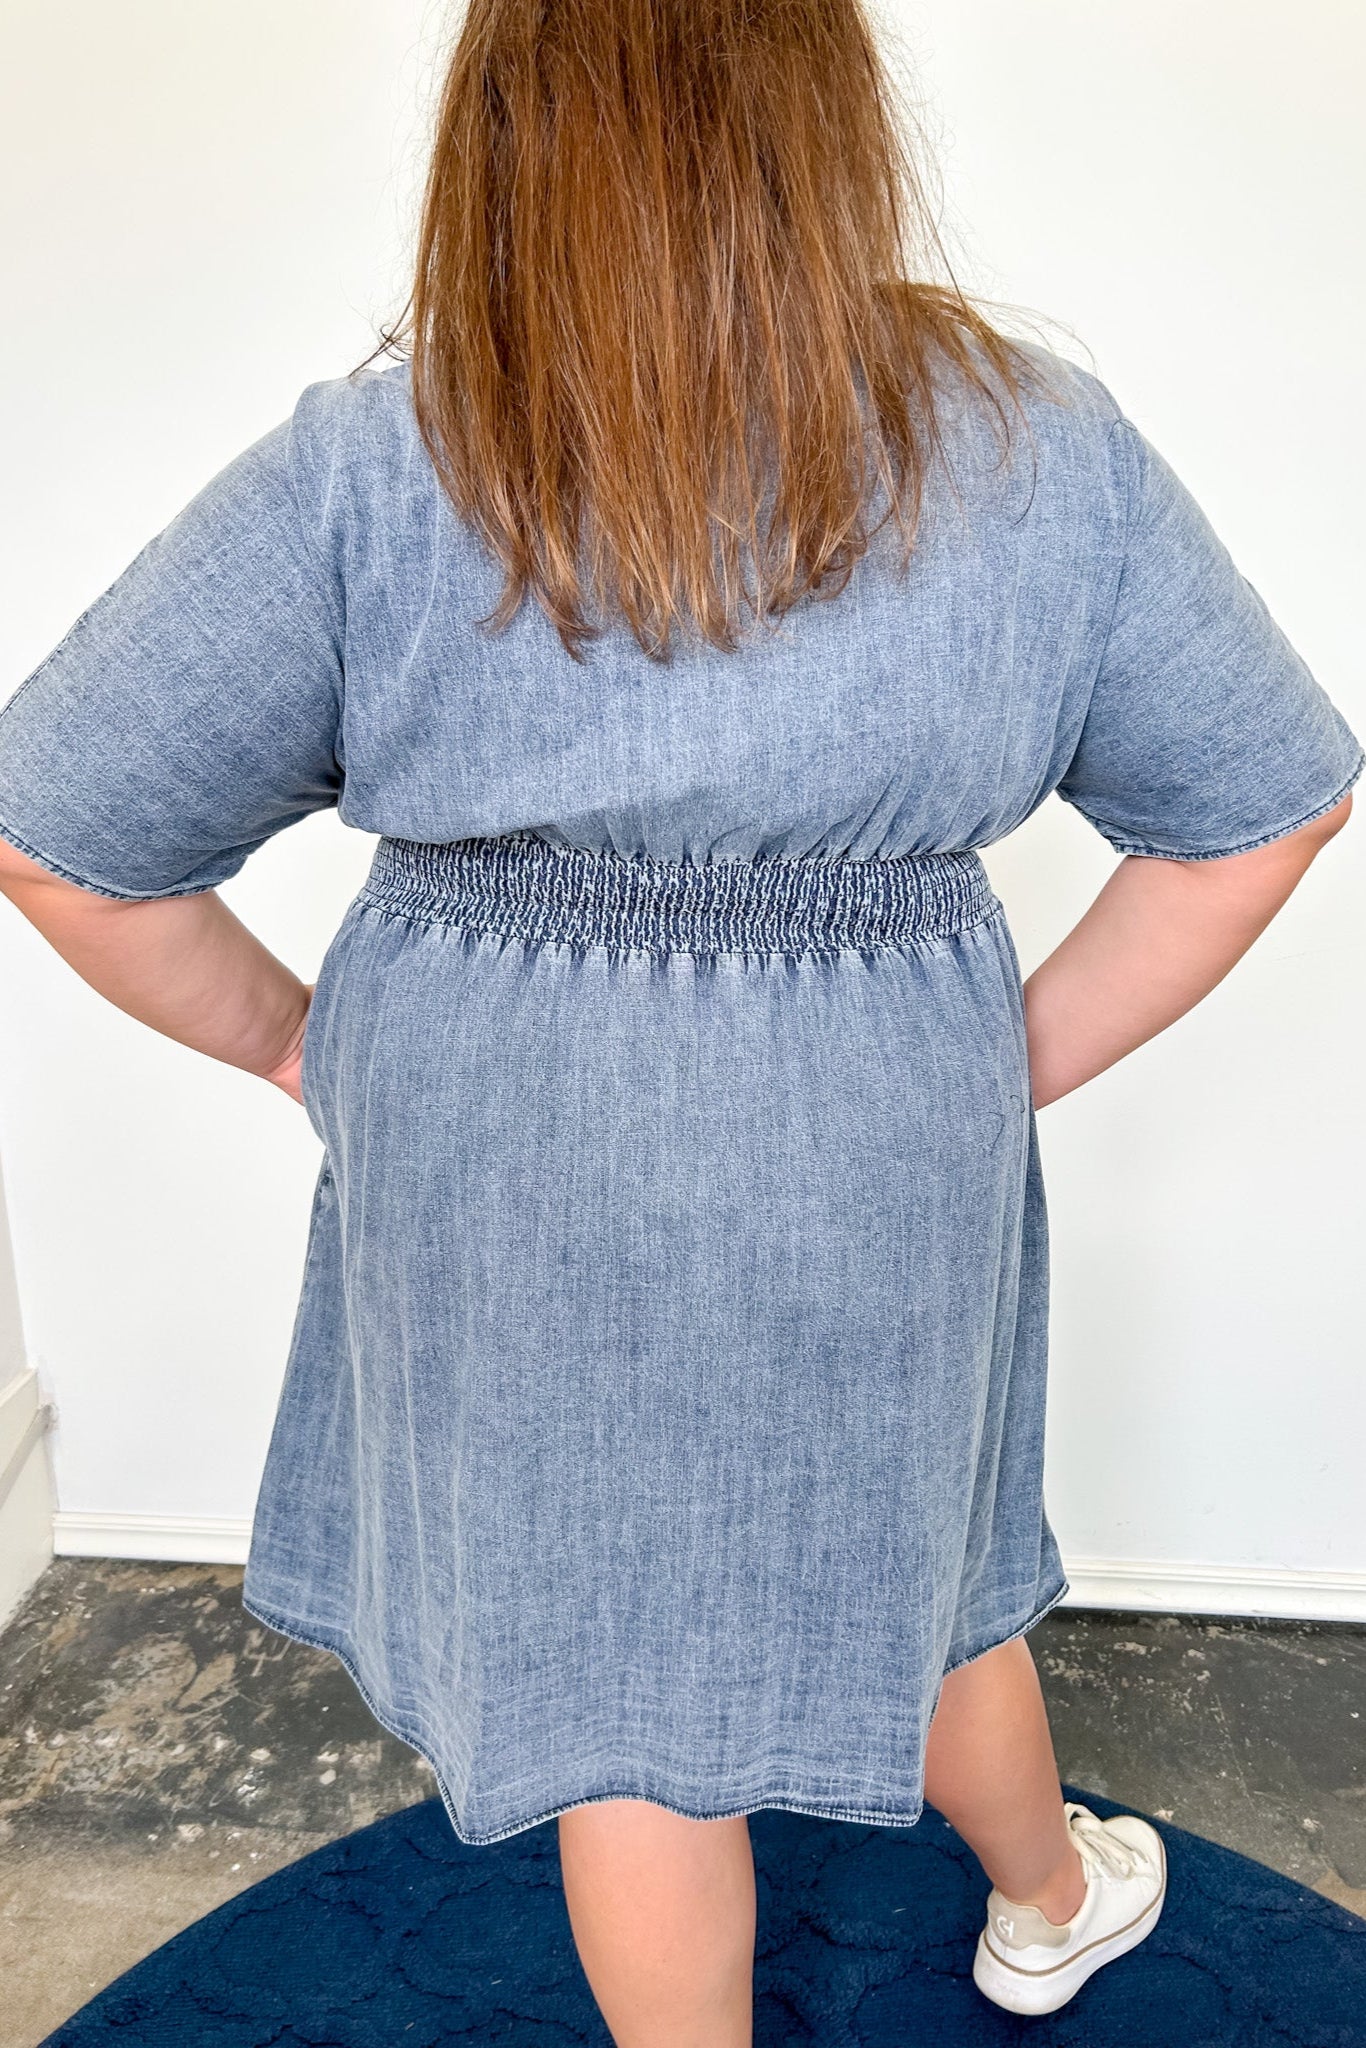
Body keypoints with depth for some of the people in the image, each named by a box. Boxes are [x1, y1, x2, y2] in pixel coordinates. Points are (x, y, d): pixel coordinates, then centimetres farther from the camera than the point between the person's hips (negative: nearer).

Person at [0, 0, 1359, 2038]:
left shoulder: (362, 468, -13)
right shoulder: (1044, 451, -6)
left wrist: (294, 1038, 4)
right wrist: (1034, 1053, 6)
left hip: (503, 1180, -1)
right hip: (885, 1168, 3)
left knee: (616, 1692, 19)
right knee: (915, 1562, 28)